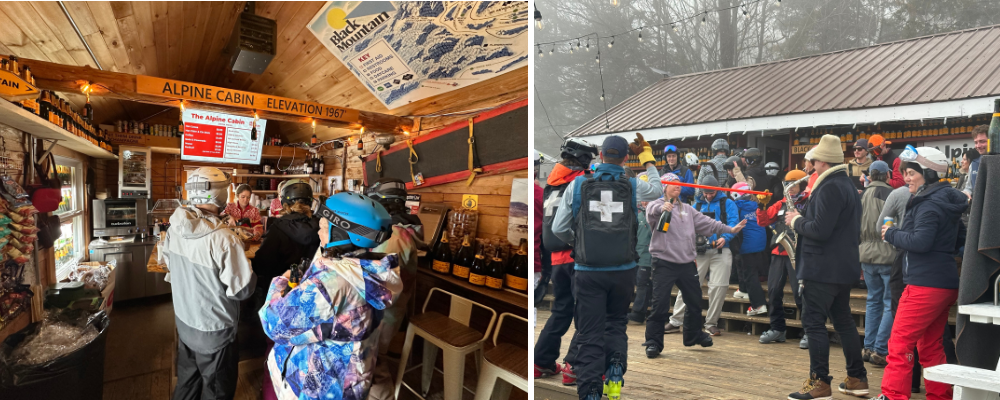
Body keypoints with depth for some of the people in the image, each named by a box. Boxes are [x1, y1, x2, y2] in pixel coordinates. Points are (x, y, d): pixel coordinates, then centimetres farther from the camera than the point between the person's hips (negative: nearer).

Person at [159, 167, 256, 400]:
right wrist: (249, 272, -4)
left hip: (184, 323, 7)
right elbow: (242, 290, -23)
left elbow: (166, 260, 13)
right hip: (214, 332, -7)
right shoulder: (224, 239, -30)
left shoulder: (175, 227, -8)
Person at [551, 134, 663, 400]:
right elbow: (657, 189, 24)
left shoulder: (577, 186, -2)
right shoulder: (633, 187, 0)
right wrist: (646, 156, 33)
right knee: (616, 323, 22)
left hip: (588, 271, -1)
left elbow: (558, 229, 2)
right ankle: (615, 375, 5)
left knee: (591, 334, 6)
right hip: (623, 271, 1)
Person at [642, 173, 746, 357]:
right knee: (660, 304, -9)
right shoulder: (658, 205, -3)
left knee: (695, 302, 17)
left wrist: (730, 229, 13)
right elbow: (651, 211, -26)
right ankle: (653, 342, 3)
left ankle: (693, 335, 38)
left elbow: (706, 223, 19)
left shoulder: (687, 209, 19)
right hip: (664, 262, -6)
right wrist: (661, 208, -47)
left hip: (687, 262, 7)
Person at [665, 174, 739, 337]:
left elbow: (733, 222, -5)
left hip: (720, 250, -2)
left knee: (718, 286, -4)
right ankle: (676, 321, 5)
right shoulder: (697, 205, 18)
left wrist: (725, 237, -23)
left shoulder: (727, 203, 8)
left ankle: (711, 323, 12)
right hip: (700, 251, 2)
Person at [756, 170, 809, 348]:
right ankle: (777, 329, 21)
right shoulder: (781, 204, 14)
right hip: (779, 253, 6)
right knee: (774, 291, 7)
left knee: (799, 293, -7)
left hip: (798, 254, -6)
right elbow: (763, 222, 11)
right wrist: (761, 207, -3)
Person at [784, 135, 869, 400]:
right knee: (843, 321, 17)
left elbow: (819, 230, -24)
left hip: (822, 268, -10)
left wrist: (796, 221, -7)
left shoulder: (829, 187, -18)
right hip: (843, 266, 10)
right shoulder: (847, 185, 15)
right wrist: (802, 217, 12)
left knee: (814, 323, -4)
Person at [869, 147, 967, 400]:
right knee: (931, 346, 17)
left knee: (900, 343, -8)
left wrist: (891, 234, -9)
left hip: (925, 285, -10)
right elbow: (961, 238, 27)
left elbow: (920, 241, -22)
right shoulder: (947, 203, 17)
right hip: (945, 283, 10)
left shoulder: (929, 205, -14)